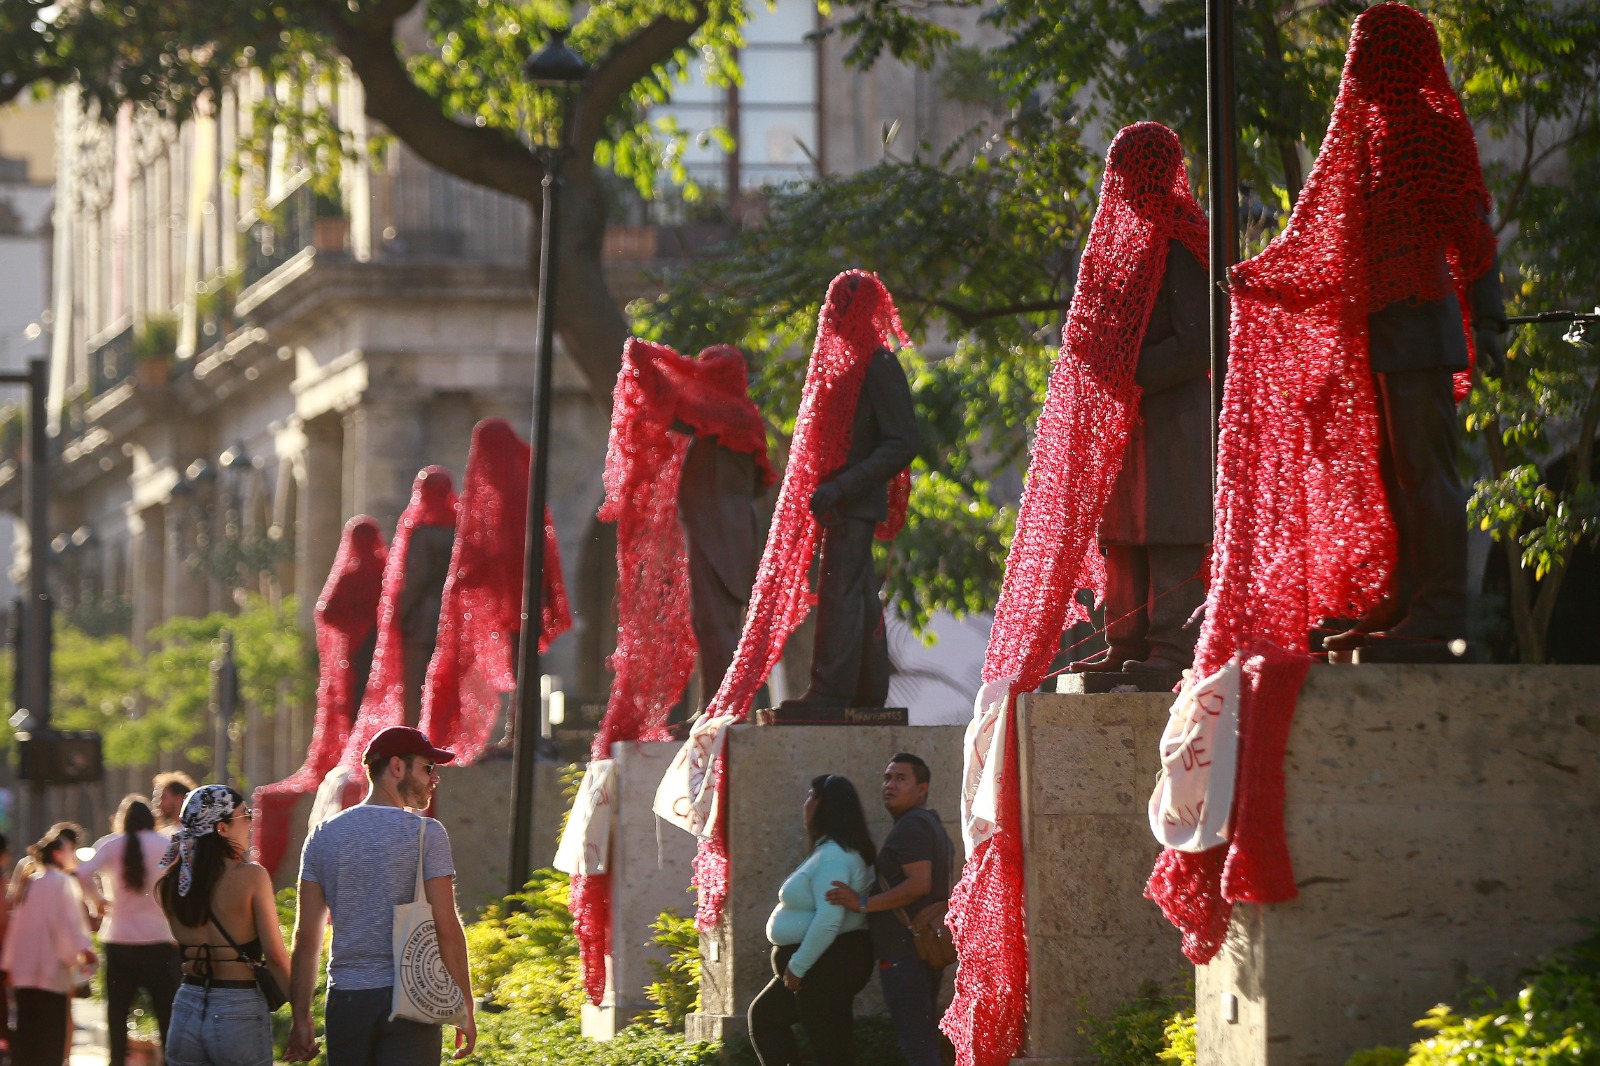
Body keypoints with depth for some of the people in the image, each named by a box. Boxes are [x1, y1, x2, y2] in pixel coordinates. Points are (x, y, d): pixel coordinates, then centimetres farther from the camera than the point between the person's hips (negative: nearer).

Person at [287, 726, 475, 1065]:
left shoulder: (324, 835, 8)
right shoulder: (426, 833, -5)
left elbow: (306, 937, 6)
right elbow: (447, 929, -8)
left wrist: (301, 1017, 10)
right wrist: (465, 1011, -1)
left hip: (346, 999, 4)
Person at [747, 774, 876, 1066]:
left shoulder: (833, 857, -21)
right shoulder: (826, 852, 12)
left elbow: (828, 920, -29)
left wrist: (797, 966, -23)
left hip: (829, 964, -11)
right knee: (764, 1014, 20)